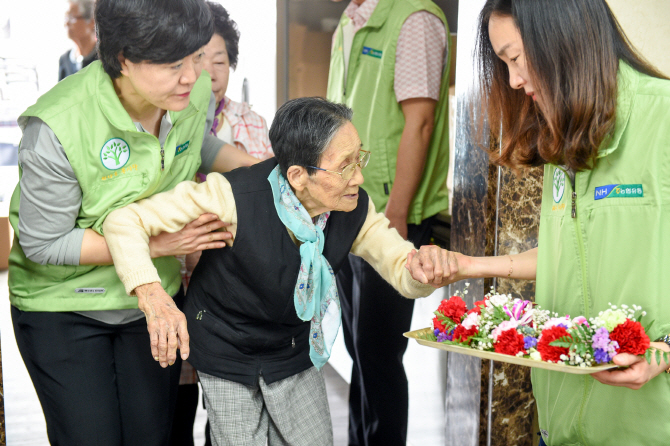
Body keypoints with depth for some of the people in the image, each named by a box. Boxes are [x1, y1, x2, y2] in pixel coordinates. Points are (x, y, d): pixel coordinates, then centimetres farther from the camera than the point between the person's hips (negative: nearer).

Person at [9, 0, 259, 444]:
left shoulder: (196, 92, -13)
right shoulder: (57, 128, -31)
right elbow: (43, 244, -21)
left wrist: (251, 164, -6)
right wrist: (156, 242, -24)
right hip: (64, 305, -4)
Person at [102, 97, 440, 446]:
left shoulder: (354, 209, -16)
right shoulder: (235, 197, -32)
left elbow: (404, 272, -8)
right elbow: (125, 221, -29)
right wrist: (154, 297, -45)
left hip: (296, 351, 4)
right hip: (228, 354, -4)